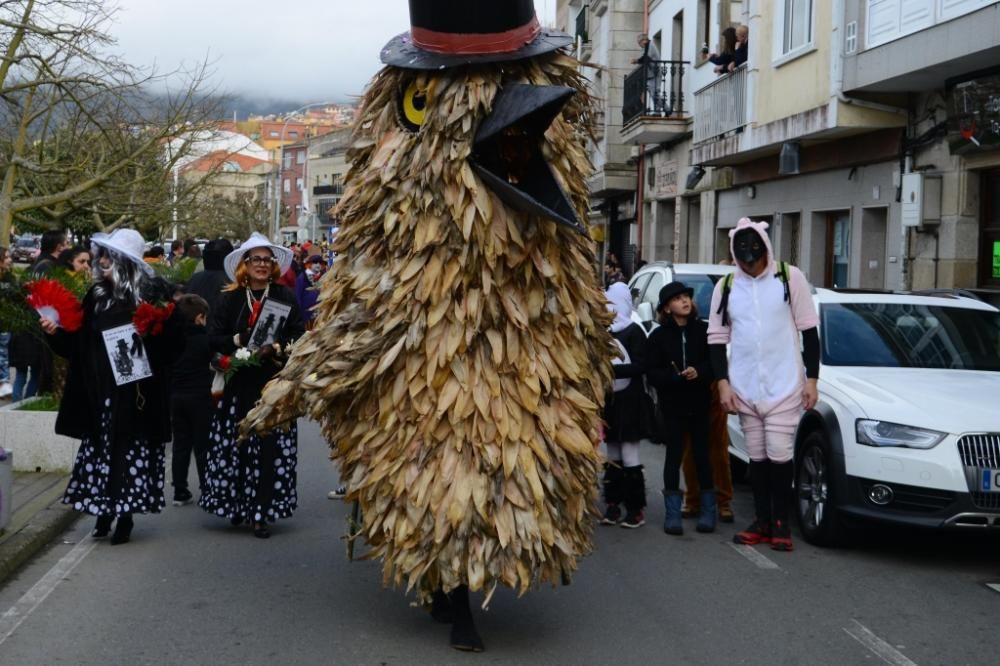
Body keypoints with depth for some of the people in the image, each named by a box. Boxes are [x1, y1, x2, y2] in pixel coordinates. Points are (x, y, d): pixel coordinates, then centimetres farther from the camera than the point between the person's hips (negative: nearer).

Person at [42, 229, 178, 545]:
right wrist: (56, 332, -5)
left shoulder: (149, 295, -6)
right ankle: (104, 512, 18)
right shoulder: (96, 295, 8)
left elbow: (167, 343, -8)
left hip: (134, 390, -4)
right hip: (99, 390, 5)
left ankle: (125, 515, 11)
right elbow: (77, 342, 11)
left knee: (130, 449, 1)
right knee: (100, 448, 8)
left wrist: (151, 329, -26)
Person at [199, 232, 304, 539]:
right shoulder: (229, 299, 6)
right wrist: (238, 341, -14)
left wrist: (275, 348, -17)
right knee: (236, 445, 2)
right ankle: (237, 505, 18)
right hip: (239, 384, 1)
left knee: (270, 447, -5)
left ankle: (261, 513, 0)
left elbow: (298, 337, -1)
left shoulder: (286, 297, 3)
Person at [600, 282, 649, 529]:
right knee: (612, 458, 10)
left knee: (629, 458, -6)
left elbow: (640, 366, -14)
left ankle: (636, 509, 0)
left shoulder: (633, 331, -6)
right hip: (607, 400, 6)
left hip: (628, 401, -6)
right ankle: (613, 504, 15)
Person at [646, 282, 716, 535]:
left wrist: (699, 372, -20)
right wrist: (676, 377, -21)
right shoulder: (658, 336, 0)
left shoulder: (703, 330, 0)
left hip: (700, 404, 0)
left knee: (702, 455, 4)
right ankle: (672, 513, 9)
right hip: (672, 405, 0)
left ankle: (708, 511, 13)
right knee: (674, 456, 3)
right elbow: (652, 373, -6)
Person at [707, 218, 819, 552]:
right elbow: (717, 338, 7)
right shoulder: (726, 286, 4)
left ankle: (781, 523, 8)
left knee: (780, 454, -5)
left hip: (784, 385, -3)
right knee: (757, 456, 10)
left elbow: (809, 331, -1)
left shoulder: (790, 277, -4)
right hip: (744, 387, 3)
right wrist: (723, 383, -2)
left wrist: (812, 379, -4)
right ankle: (762, 521, 19)